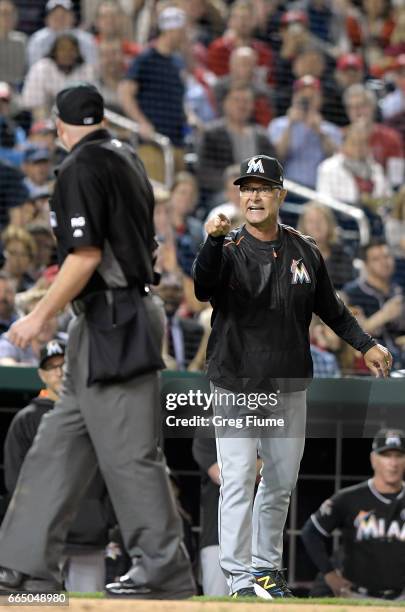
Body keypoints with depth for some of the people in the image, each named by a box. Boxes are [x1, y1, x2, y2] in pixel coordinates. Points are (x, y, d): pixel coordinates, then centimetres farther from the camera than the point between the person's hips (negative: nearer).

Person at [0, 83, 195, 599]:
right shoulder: (127, 159, 15)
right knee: (61, 442, 10)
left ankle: (164, 568, -3)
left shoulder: (82, 167, -12)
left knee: (127, 451, -6)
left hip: (110, 323, -10)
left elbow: (85, 256, -20)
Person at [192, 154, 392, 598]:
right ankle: (238, 576, -7)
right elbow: (203, 289, -30)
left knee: (281, 482, 12)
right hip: (236, 386, -4)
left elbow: (329, 307, 16)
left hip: (288, 388, 4)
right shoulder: (227, 250, -9)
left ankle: (265, 566, 25)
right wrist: (214, 242, -47)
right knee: (238, 481, -9)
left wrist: (365, 344, 6)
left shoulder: (304, 251, 4)